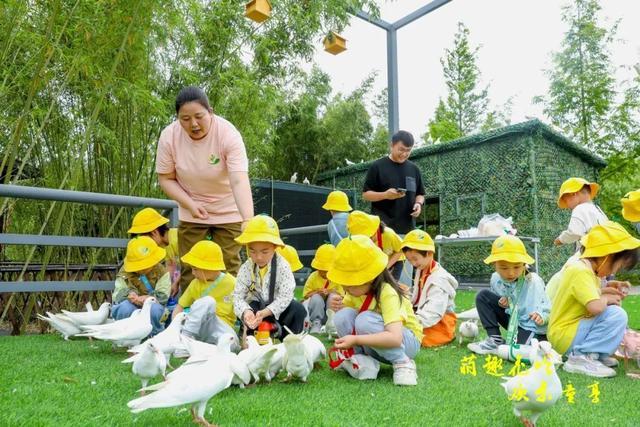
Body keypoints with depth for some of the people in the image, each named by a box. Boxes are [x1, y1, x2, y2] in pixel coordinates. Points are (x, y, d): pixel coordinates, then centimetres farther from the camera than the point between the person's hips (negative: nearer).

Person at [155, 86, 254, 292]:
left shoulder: (228, 134, -25)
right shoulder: (169, 136, -16)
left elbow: (239, 180, -35)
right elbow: (166, 178, -5)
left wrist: (248, 221, -49)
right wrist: (190, 204, -20)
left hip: (228, 211, -2)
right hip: (191, 211, 3)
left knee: (229, 267, 0)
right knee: (189, 269, 5)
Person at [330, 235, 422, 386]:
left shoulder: (387, 294, -29)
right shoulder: (355, 290, -7)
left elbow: (395, 338, -41)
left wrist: (355, 340, -43)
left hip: (407, 341, -6)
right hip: (377, 342, 6)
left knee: (365, 320, -34)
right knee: (343, 316, -21)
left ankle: (403, 363, -17)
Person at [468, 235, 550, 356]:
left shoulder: (533, 282, -23)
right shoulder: (496, 279, -10)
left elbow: (546, 307, -20)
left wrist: (541, 315, -42)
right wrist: (501, 303, -13)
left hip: (532, 327, -6)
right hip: (513, 320, 6)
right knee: (483, 296, -6)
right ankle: (495, 340, -7)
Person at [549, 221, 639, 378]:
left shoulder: (581, 266, 10)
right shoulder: (581, 272, -20)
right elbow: (595, 307, -32)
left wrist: (603, 292, 11)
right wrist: (607, 299, -11)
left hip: (563, 332, 10)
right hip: (565, 337, -10)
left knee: (613, 308, 18)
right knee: (617, 315, -20)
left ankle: (597, 355, 9)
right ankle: (581, 357, -16)